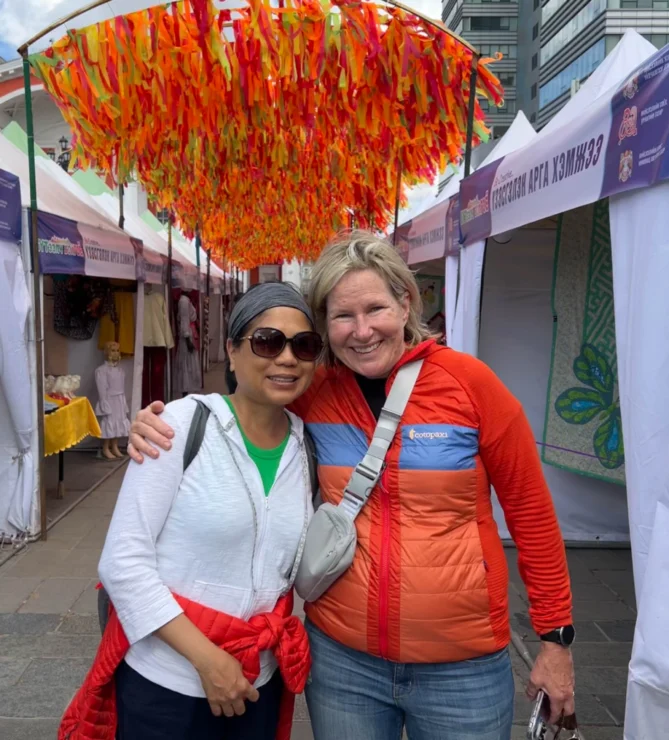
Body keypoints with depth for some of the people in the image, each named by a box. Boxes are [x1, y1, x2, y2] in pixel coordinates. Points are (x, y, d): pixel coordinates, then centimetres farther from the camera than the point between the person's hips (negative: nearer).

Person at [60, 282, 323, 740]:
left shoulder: (307, 443, -1)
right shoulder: (185, 423, -14)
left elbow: (305, 568, 8)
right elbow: (122, 561, -15)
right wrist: (206, 657, -17)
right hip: (166, 682, -4)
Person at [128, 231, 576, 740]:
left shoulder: (469, 382, -12)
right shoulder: (311, 391, -6)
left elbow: (531, 512, -4)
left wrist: (556, 637, -1)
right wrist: (160, 430, -11)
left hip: (463, 667, -1)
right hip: (340, 657, 2)